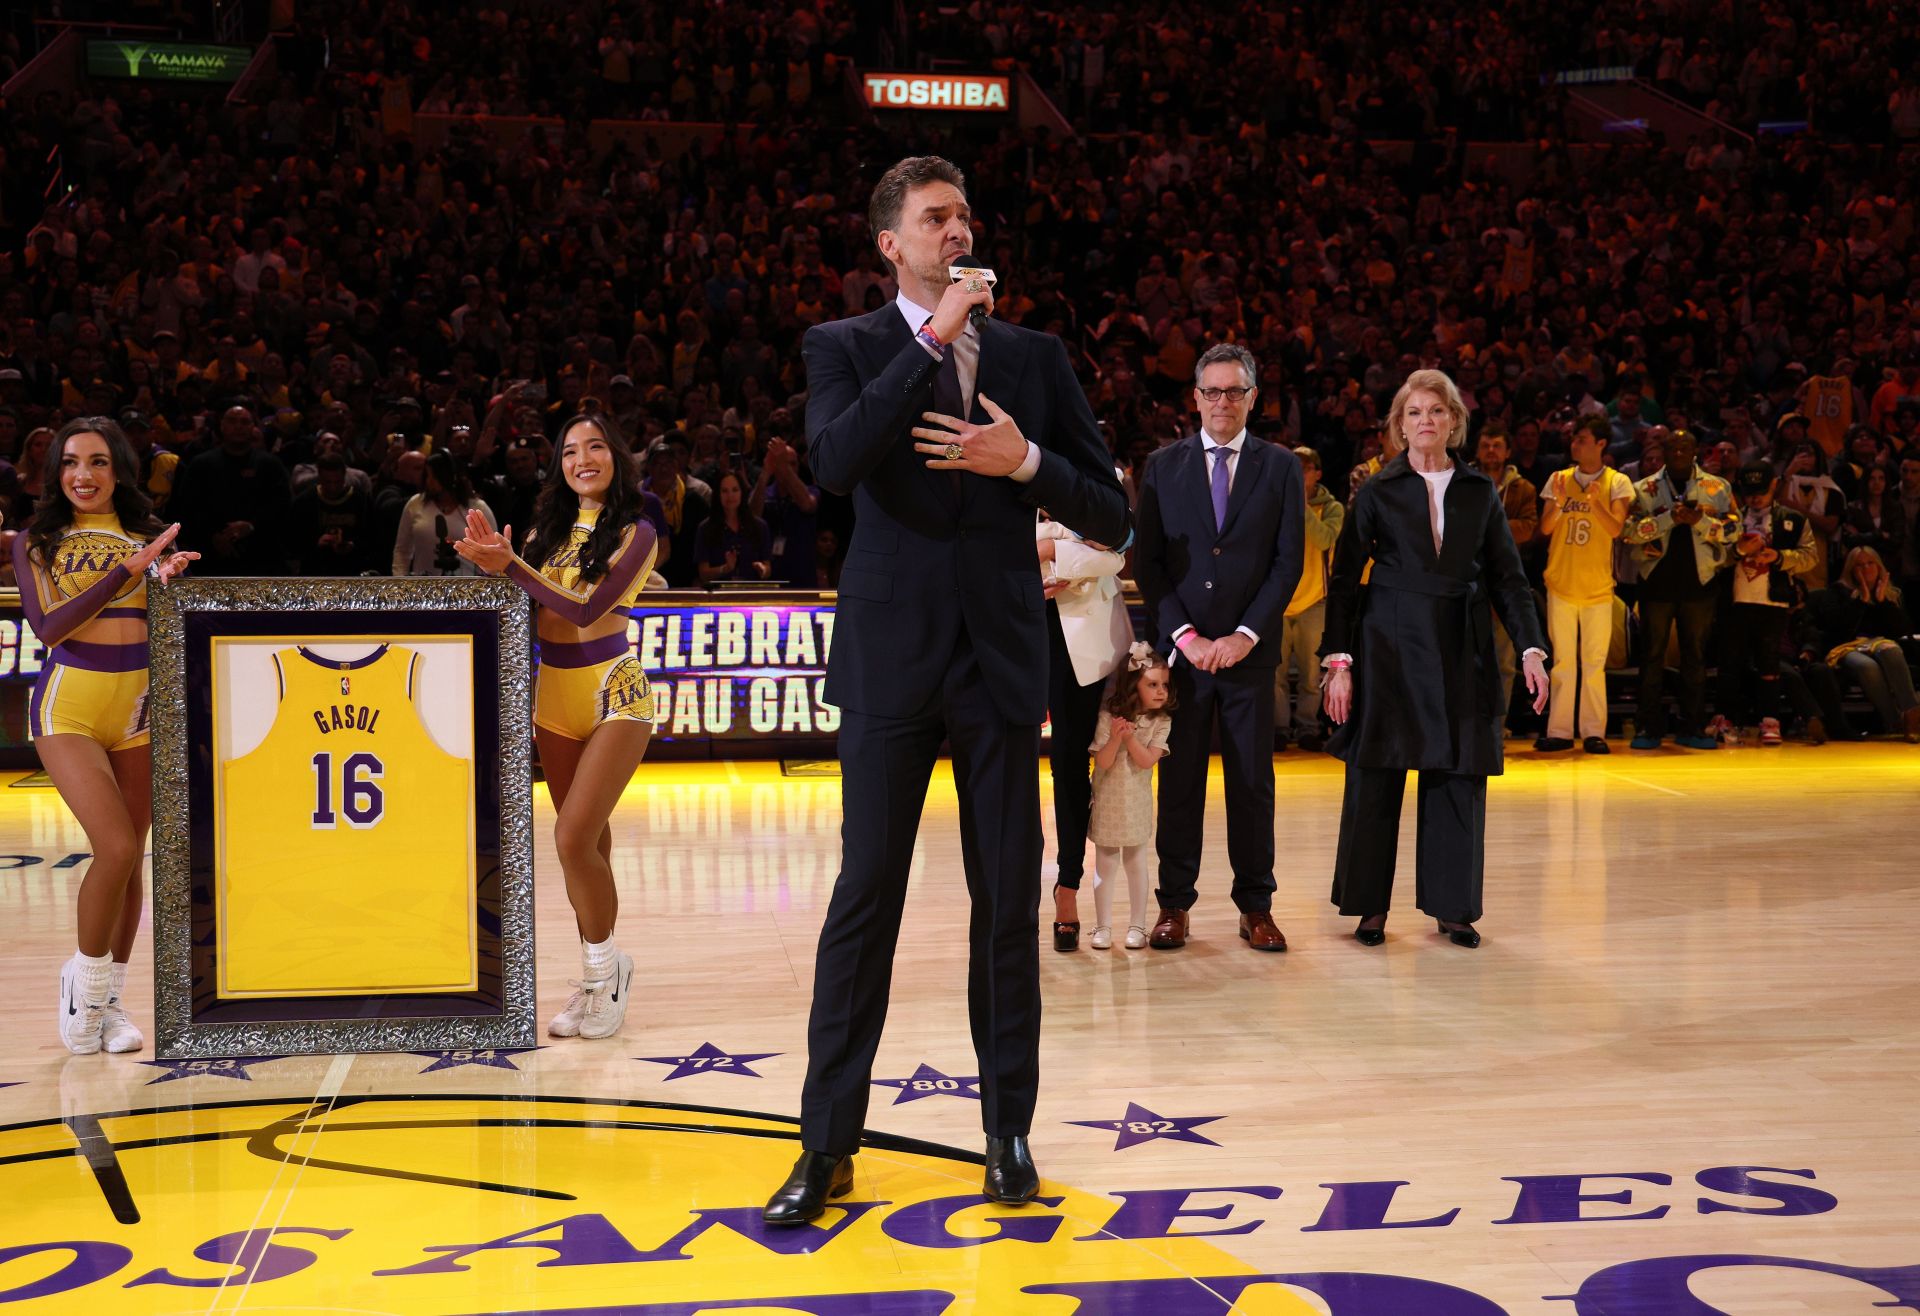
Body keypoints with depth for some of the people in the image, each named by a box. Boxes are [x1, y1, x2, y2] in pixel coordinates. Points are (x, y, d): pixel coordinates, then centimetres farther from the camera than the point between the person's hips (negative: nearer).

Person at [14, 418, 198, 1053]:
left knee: (128, 857, 6)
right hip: (68, 704, -3)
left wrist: (168, 578, -17)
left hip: (138, 704, 3)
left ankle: (110, 1000, 20)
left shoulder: (150, 536, 9)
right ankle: (84, 977, 7)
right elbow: (49, 626, -9)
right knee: (117, 847, -16)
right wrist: (128, 570, -15)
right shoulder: (36, 541, 4)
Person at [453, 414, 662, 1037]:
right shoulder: (550, 528, 10)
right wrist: (493, 561, -12)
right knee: (586, 839, 11)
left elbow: (588, 609, -17)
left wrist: (511, 566, -21)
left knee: (574, 838, -16)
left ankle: (604, 963, 3)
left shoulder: (635, 533, -6)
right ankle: (600, 980, 19)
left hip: (612, 695, -6)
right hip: (555, 694, 6)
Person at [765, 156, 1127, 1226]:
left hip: (1001, 657, 2)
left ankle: (1010, 1128, 18)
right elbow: (837, 461, -18)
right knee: (866, 899, 0)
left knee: (1010, 904, 7)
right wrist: (934, 338, -17)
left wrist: (1026, 463, -10)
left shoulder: (1034, 356, 10)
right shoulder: (847, 347, 3)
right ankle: (829, 1145, 7)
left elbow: (1110, 516, 8)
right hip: (892, 657, -2)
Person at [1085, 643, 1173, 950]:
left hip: (1137, 804, 1)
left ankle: (1137, 926, 16)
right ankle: (1103, 926, 13)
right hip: (1107, 802, -1)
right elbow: (1103, 762, -14)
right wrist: (1115, 738, -30)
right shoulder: (1109, 719, -13)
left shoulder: (1161, 722, -8)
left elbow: (1147, 760, -15)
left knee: (1136, 864, 9)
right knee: (1105, 865, 6)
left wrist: (1130, 737, -26)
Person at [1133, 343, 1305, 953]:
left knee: (1253, 781, 4)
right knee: (1179, 780, 3)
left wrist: (1245, 634, -9)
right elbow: (1148, 561, 2)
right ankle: (1174, 903, 10)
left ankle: (1255, 906, 12)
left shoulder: (1280, 467, 5)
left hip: (1250, 648, 0)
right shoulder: (1163, 466, 6)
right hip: (1181, 646, 0)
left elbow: (1289, 561, 1)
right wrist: (1185, 634, -8)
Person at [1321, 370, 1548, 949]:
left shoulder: (1479, 490, 9)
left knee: (1459, 776, 2)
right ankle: (1370, 906, 11)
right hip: (1391, 646, -2)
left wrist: (1531, 647, -3)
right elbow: (1344, 579, 1)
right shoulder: (1378, 492, 2)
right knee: (1375, 777, 0)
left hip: (1461, 651, 2)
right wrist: (1338, 660, -7)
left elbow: (1508, 576, 8)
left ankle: (1453, 906, 12)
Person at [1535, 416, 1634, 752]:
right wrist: (1558, 503, -17)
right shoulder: (1558, 479, 7)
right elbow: (1545, 528, 2)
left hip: (1598, 585, -2)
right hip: (1561, 582, 2)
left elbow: (1616, 529, -12)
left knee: (1594, 662, -1)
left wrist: (1595, 502, -28)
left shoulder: (1617, 483, 0)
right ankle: (1559, 730, 4)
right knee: (1563, 660, 3)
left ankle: (1593, 732, 2)